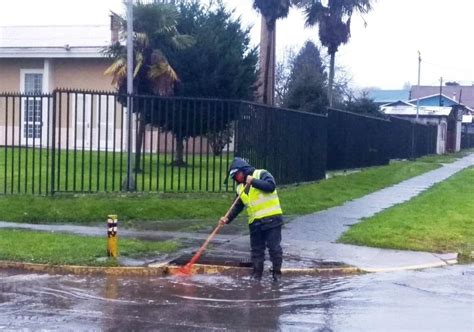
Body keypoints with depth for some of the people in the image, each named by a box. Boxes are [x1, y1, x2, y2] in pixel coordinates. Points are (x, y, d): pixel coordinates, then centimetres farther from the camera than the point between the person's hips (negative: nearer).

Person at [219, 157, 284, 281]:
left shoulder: (261, 174, -5)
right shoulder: (241, 188, 13)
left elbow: (271, 186, -22)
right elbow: (238, 206, 16)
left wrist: (253, 181, -20)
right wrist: (228, 219, 4)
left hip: (271, 219, -6)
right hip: (255, 223, 6)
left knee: (274, 247, -1)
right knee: (256, 249, 10)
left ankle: (277, 272, 10)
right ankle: (257, 274, 18)